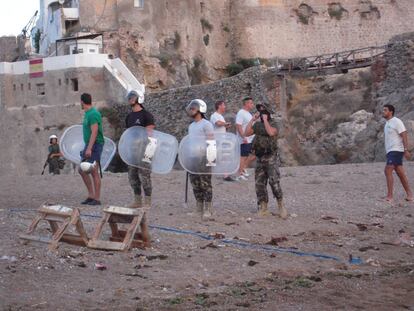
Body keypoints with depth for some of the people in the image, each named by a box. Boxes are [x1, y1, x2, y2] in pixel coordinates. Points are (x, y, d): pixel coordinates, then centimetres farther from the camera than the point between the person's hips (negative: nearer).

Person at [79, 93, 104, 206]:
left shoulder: (93, 114, -15)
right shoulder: (87, 114, 16)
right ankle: (91, 195, 14)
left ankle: (97, 199, -4)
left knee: (94, 172, -8)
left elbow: (94, 132, -22)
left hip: (95, 145, -10)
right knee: (82, 170, 10)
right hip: (88, 145, 10)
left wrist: (89, 149, -26)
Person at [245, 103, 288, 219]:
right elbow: (246, 133, 4)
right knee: (260, 183, 6)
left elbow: (271, 132, -28)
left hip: (271, 158, -7)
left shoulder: (272, 124, -8)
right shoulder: (257, 125, 11)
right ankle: (263, 209, 12)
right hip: (260, 158, 7)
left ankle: (281, 205, -5)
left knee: (274, 181, -17)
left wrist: (265, 120, -19)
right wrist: (252, 119, 0)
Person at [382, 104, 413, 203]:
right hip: (390, 151, 9)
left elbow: (404, 136, -14)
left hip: (396, 150, -9)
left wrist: (406, 150, -20)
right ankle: (409, 195, 11)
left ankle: (390, 196, -15)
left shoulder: (396, 122, -10)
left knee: (388, 171, -15)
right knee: (400, 173, 8)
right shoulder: (387, 123, 18)